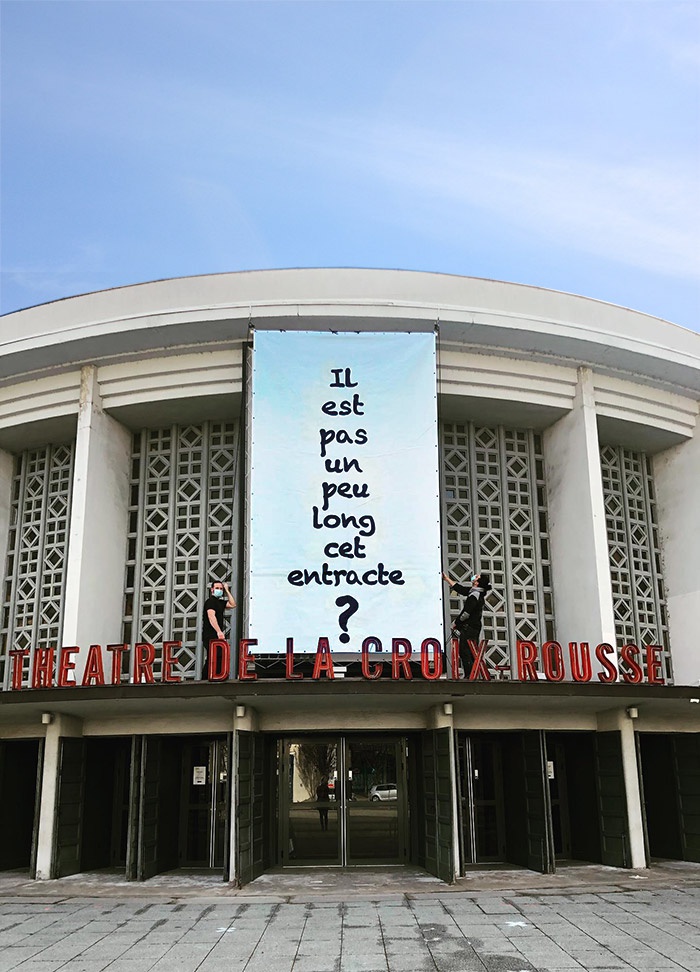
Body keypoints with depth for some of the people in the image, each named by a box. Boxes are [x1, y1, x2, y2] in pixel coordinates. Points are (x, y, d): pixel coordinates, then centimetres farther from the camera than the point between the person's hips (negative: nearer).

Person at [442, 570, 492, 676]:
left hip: (468, 629, -10)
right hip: (475, 628, 10)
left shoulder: (474, 596, -17)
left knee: (465, 653, -9)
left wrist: (455, 622, -5)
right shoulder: (475, 592, 12)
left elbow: (466, 613, -19)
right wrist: (446, 578, 25)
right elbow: (458, 587, 21)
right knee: (472, 654, 11)